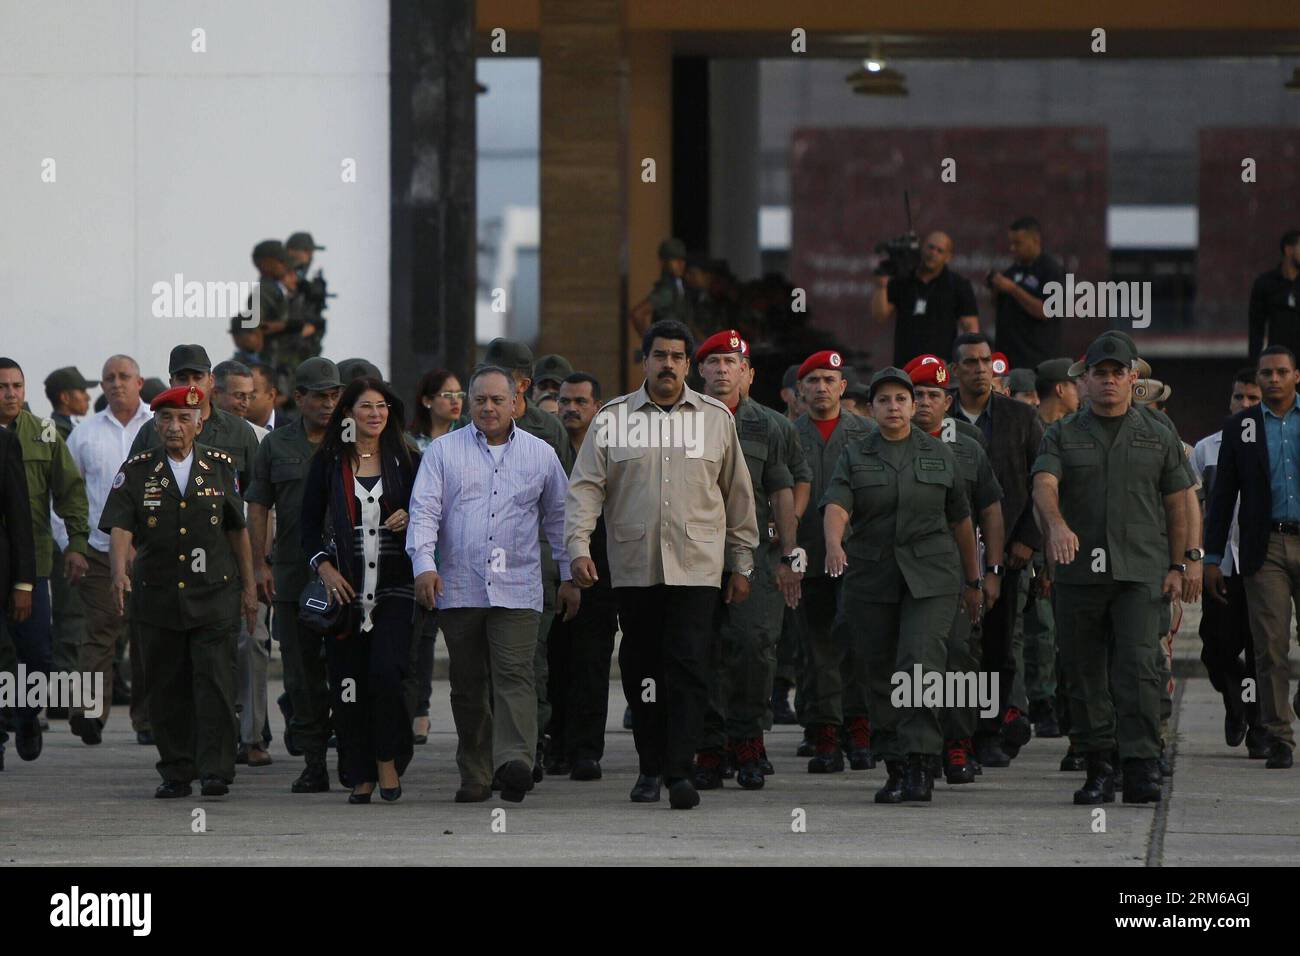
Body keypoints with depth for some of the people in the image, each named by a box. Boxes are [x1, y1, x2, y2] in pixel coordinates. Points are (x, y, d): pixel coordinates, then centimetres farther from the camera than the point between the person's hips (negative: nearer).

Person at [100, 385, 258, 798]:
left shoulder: (220, 466, 6)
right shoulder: (137, 470, 2)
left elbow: (238, 530, 12)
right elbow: (120, 529, -8)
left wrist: (248, 587, 11)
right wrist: (119, 573, -25)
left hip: (214, 594, -1)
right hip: (158, 594, 1)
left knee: (215, 683, -10)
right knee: (166, 688, 4)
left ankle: (215, 771, -9)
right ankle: (176, 774, 12)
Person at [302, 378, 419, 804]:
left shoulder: (406, 461, 7)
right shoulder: (328, 462, 6)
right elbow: (310, 524, 7)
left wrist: (410, 519, -7)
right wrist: (324, 567, -7)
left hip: (394, 585, -1)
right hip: (345, 587, 1)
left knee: (386, 670, -16)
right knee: (348, 681, -1)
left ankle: (388, 759, 1)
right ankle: (360, 776, 8)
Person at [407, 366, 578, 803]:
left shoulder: (540, 455, 11)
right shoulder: (444, 451, 8)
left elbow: (557, 518, 19)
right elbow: (424, 510, 0)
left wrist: (569, 577, 18)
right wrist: (424, 564, -14)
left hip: (516, 591, -1)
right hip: (459, 588, 1)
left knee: (515, 675, -16)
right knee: (468, 685, 5)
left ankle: (515, 761, -28)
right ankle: (474, 775, 11)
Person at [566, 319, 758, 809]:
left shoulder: (716, 418, 9)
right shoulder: (612, 419, 7)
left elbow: (738, 494, 13)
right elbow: (585, 487, 3)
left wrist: (742, 562, 12)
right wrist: (579, 546, -11)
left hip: (696, 566, -1)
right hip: (633, 567, 1)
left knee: (687, 666, -12)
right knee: (641, 670, 5)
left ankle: (680, 770, -15)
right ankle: (650, 768, 15)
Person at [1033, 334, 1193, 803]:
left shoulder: (1158, 438, 12)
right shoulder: (1063, 435, 9)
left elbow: (1176, 504, 14)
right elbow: (1044, 486, -8)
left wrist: (1177, 566, 6)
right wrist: (1057, 524, -29)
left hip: (1140, 571, -1)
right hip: (1077, 571, 1)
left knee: (1138, 667, -13)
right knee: (1085, 672, 3)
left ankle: (1141, 769, -17)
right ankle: (1098, 768, 11)